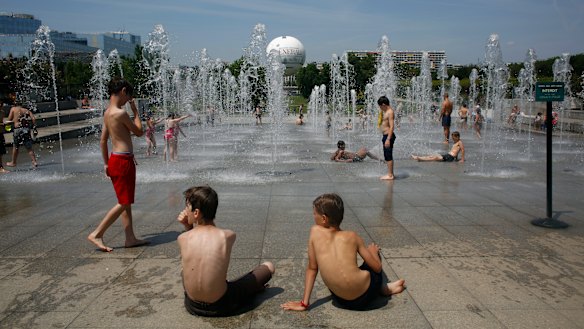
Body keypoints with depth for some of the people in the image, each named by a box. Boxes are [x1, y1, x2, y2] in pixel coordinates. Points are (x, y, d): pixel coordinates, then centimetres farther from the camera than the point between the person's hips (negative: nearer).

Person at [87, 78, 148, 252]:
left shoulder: (107, 113, 11)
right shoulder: (121, 113, -17)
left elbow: (103, 140, 15)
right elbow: (139, 132, -6)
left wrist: (106, 163, 20)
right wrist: (135, 111, 4)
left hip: (115, 159, 10)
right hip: (123, 161, -10)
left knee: (126, 202, 13)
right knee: (123, 203, -2)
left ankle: (130, 238, 19)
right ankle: (96, 234, 3)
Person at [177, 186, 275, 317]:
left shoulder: (182, 238, -14)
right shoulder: (228, 236, -16)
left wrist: (187, 227, -3)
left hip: (192, 305, 2)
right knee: (269, 266, 14)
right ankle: (252, 290, 43)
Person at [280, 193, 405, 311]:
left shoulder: (315, 231, 2)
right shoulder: (352, 236, 2)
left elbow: (312, 268, 4)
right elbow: (377, 267, 4)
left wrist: (304, 303, 11)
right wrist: (373, 251, 26)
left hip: (341, 302, 0)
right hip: (365, 296, 0)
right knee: (374, 252, 27)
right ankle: (383, 289, 28)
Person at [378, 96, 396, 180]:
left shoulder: (390, 112, -15)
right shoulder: (386, 111, 15)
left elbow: (391, 127, -21)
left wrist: (388, 139, -25)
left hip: (388, 136, -10)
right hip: (386, 136, 10)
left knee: (388, 156, -6)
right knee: (388, 156, 14)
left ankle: (390, 175, -2)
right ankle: (390, 174, 21)